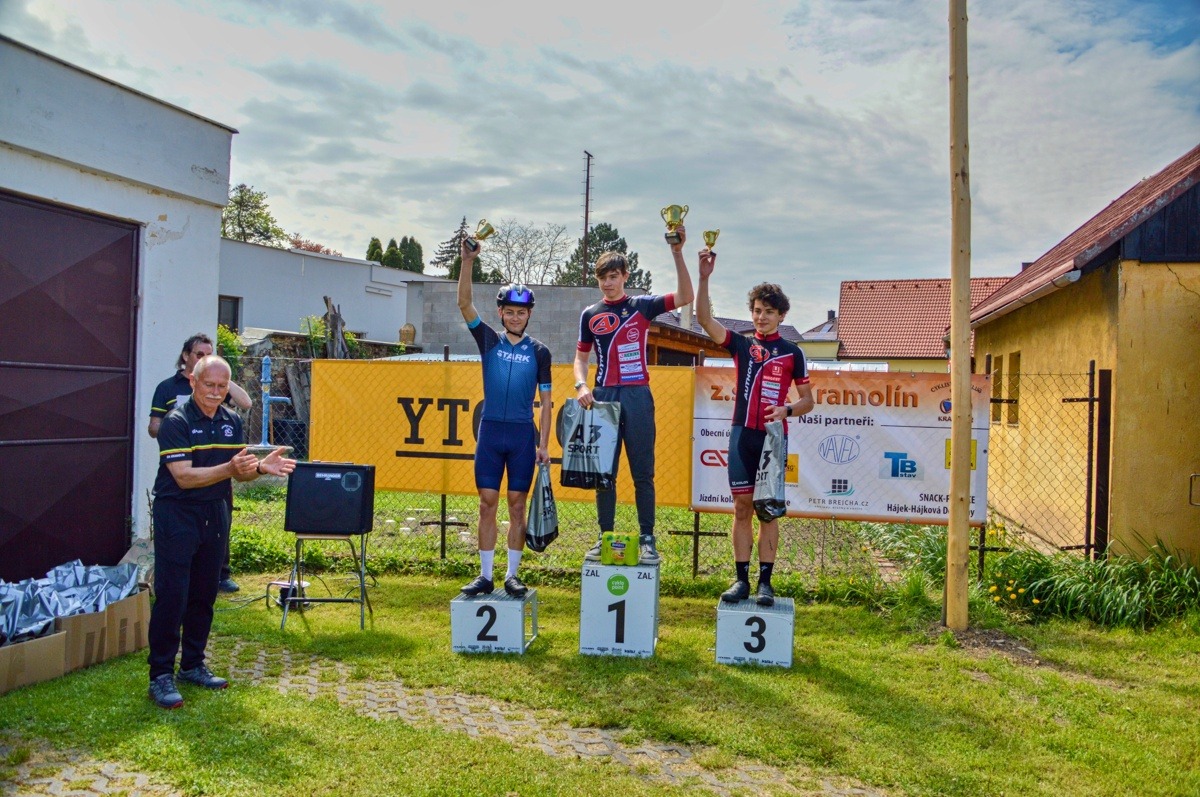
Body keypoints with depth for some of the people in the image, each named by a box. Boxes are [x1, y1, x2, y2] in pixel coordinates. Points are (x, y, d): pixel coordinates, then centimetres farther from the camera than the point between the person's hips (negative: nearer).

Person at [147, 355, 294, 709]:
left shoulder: (232, 421, 7)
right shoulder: (176, 421, -13)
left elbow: (239, 472, 10)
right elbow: (184, 476, -21)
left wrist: (260, 467, -11)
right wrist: (229, 469, -33)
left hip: (215, 514, 6)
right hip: (177, 515, -6)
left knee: (204, 596, 13)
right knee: (171, 597, -5)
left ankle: (193, 665, 26)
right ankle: (161, 676, 4)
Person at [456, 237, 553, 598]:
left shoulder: (539, 352, 4)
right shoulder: (488, 340, 6)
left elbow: (545, 400, 5)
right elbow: (464, 303, -6)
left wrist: (544, 443, -1)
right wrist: (468, 262, -17)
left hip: (523, 434, -1)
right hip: (490, 431, 1)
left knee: (517, 504, 4)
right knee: (487, 503, 3)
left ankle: (512, 575, 12)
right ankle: (485, 575, 11)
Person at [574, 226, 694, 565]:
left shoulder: (642, 305, 5)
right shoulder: (590, 315, 11)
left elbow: (684, 297, -7)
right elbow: (581, 356, 14)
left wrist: (677, 253, -15)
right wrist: (581, 386, -5)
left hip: (637, 396, -2)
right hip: (604, 397, 2)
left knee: (643, 472, 0)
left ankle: (647, 540, 6)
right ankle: (605, 538, 14)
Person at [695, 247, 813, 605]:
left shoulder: (792, 352, 7)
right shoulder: (740, 345, 10)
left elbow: (807, 400, 9)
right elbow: (704, 318, -4)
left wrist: (786, 410, -12)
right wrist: (705, 277, -15)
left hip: (773, 437, -1)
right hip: (742, 435, 2)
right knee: (742, 508, 4)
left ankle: (765, 582, 6)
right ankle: (742, 579, 10)